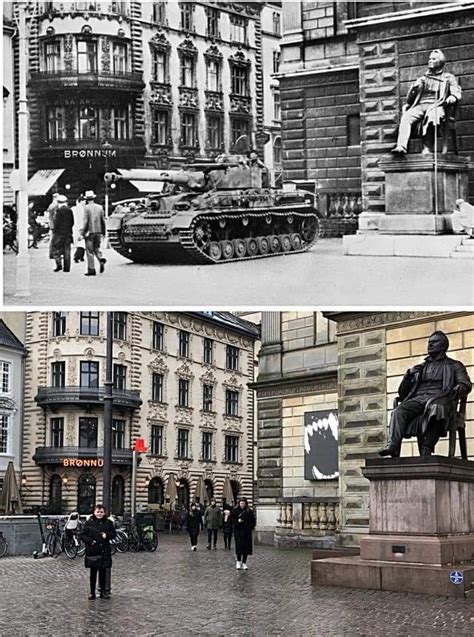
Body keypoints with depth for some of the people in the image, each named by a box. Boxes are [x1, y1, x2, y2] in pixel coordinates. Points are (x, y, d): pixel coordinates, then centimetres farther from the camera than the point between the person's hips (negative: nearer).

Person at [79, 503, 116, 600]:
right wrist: (90, 541, -17)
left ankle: (103, 591, 15)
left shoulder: (108, 523, 5)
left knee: (103, 571, 6)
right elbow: (82, 535, -2)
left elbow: (113, 534, 11)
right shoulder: (89, 523, -2)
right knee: (93, 572, 6)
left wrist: (107, 535, -9)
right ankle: (92, 592, 14)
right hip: (92, 551, -2)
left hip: (104, 551, 2)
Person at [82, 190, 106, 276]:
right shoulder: (100, 207, 7)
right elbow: (103, 221, 8)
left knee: (89, 251, 1)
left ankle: (91, 270, 0)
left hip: (90, 231, -5)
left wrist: (83, 232, -8)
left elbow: (86, 221, -13)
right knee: (96, 248, 20)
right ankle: (101, 259, -8)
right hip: (98, 231, 5)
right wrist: (103, 232, 15)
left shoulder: (86, 207, -8)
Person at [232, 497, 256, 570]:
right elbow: (232, 519, 3)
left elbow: (253, 520, 10)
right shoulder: (235, 511, 2)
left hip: (247, 531, 2)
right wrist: (237, 521, -16)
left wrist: (251, 527, -5)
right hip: (238, 531, -2)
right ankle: (238, 561, 5)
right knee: (239, 546, -9)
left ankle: (244, 563, 10)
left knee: (246, 547, 1)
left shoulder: (249, 511, 6)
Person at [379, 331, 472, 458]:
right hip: (418, 398, 3)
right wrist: (408, 376, 8)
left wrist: (455, 390, -17)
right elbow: (402, 393, 27)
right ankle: (392, 447, -47)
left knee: (435, 409, -41)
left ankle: (426, 450, -47)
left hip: (439, 398, -3)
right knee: (398, 412, -30)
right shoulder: (420, 368, 33)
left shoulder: (454, 366, 24)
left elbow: (466, 384, 6)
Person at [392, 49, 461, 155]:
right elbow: (409, 100, 26)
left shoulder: (448, 78, 21)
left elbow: (457, 95, 7)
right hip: (420, 106, 3)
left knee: (431, 116, -41)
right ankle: (401, 147, -48)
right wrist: (413, 89, 5)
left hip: (436, 106, -3)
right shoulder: (422, 79, 31)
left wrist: (448, 100, -16)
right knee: (406, 117, -32)